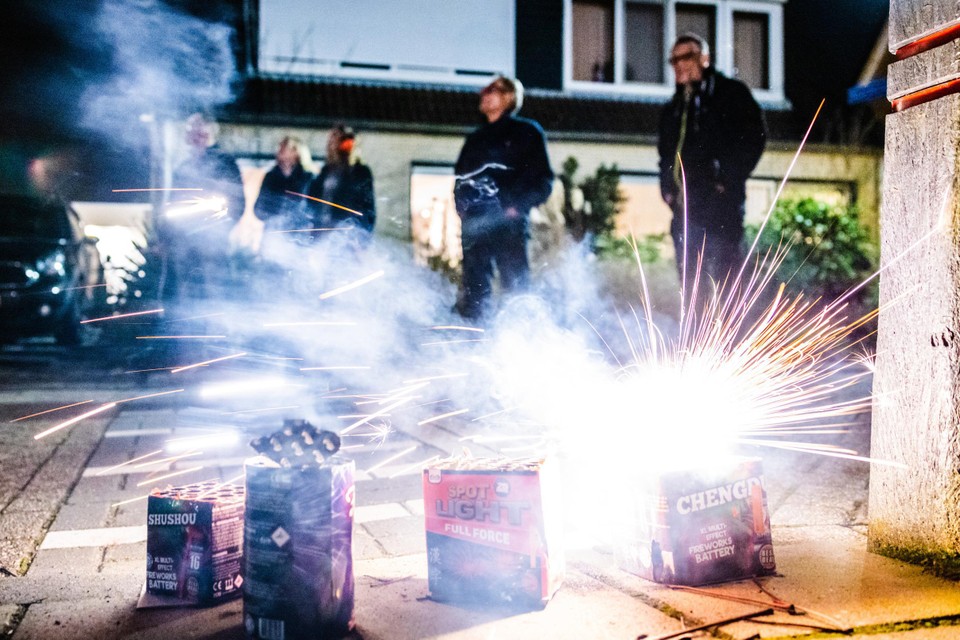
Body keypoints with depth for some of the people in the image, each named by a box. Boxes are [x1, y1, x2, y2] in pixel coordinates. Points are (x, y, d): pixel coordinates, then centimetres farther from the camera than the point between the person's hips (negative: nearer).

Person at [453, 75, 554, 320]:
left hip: (508, 221, -4)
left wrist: (518, 206, -11)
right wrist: (462, 205, 8)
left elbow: (543, 179, 3)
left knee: (515, 283, -11)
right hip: (474, 222, 5)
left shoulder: (527, 132, 10)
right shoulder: (475, 138, 26)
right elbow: (460, 177, 28)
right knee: (474, 289, -1)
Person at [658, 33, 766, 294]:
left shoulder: (730, 93, 7)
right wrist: (668, 189, 9)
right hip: (685, 207, 6)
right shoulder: (672, 110, 24)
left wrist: (728, 180, -10)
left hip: (721, 203, -6)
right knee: (690, 281, 4)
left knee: (721, 275, -12)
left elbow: (754, 138, -1)